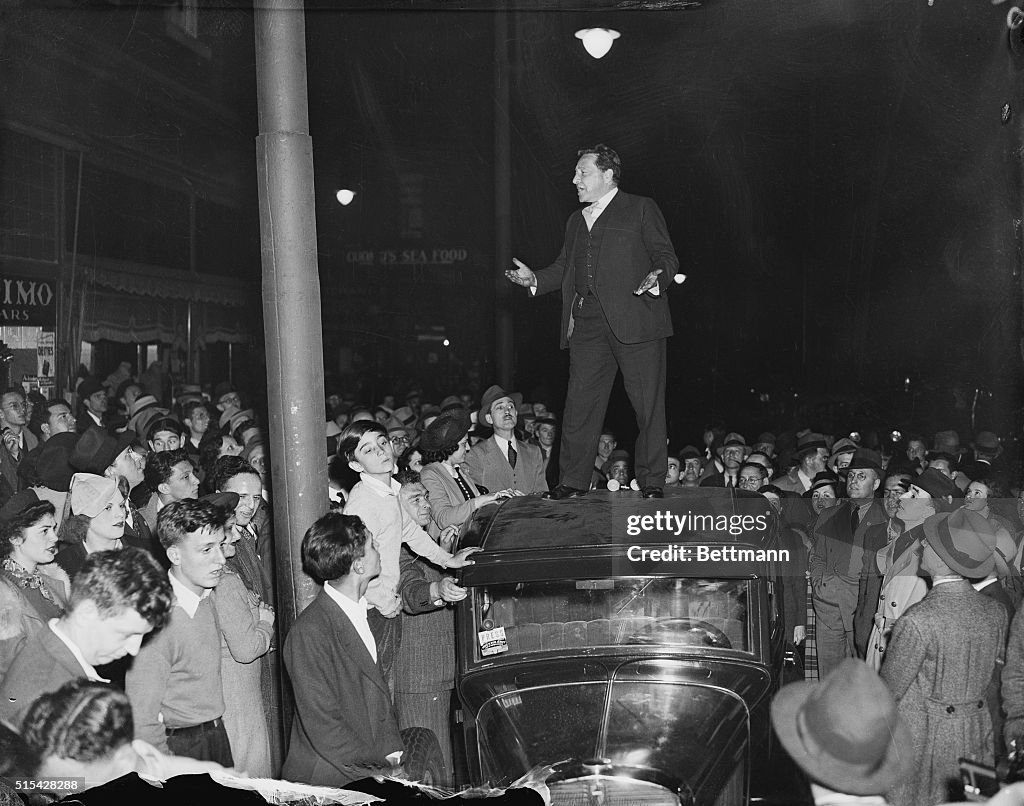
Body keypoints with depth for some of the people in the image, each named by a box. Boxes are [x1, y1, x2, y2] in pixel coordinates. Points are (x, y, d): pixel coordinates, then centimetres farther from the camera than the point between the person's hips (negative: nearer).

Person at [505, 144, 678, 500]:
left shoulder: (640, 209, 7)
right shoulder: (576, 221, 24)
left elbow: (666, 256, 1)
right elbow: (564, 268, 21)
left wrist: (657, 277, -19)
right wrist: (534, 279, 3)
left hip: (634, 320, -5)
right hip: (587, 325, 5)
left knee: (648, 406, -2)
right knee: (579, 405, 1)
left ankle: (652, 484, 7)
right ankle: (572, 483, 7)